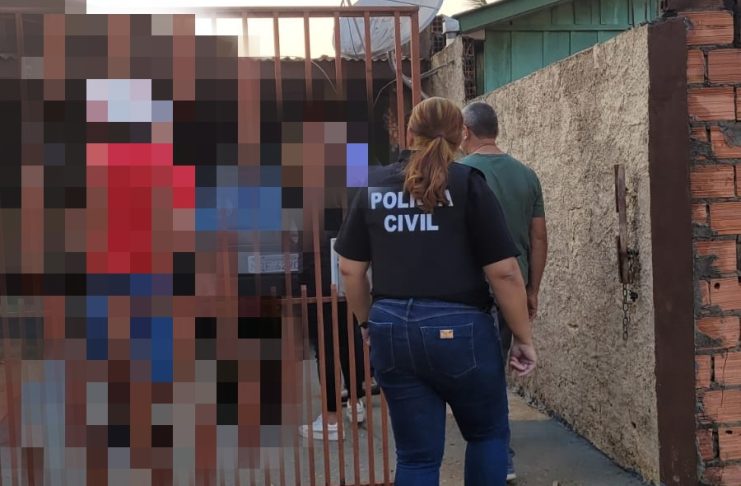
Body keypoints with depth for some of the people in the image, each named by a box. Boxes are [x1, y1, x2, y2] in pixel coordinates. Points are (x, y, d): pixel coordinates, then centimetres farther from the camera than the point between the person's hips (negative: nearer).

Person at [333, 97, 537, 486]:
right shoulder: (468, 184, -4)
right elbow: (503, 272, -9)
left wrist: (368, 323, 22)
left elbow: (350, 269, 9)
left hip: (392, 330, 4)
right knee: (488, 433, 20)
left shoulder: (375, 187, 7)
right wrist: (523, 337, 1)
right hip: (458, 328, -3)